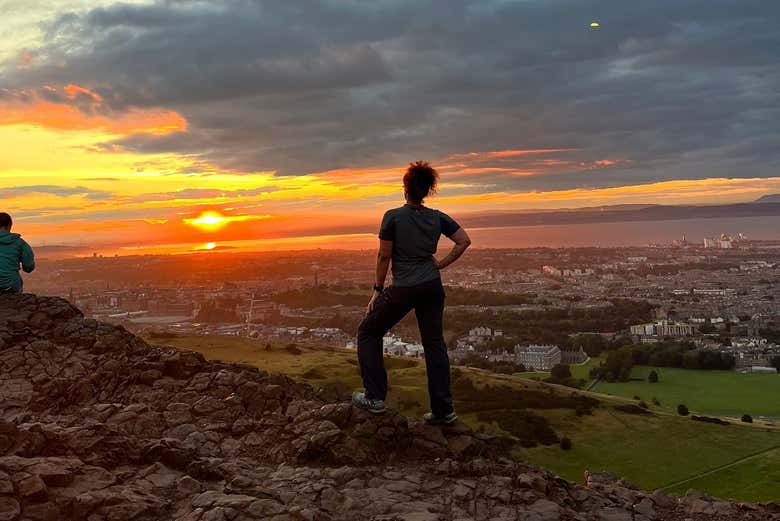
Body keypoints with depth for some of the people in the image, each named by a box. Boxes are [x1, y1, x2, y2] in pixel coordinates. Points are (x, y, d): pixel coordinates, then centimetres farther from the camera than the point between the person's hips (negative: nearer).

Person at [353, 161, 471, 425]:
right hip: (432, 286, 5)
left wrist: (377, 290, 0)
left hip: (403, 288, -5)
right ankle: (443, 410, 13)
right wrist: (441, 264, 6)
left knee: (369, 333, 14)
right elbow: (464, 241, 2)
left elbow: (384, 256, -9)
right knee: (434, 344, 12)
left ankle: (375, 398, 11)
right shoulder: (437, 217, 2)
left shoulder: (393, 217, -12)